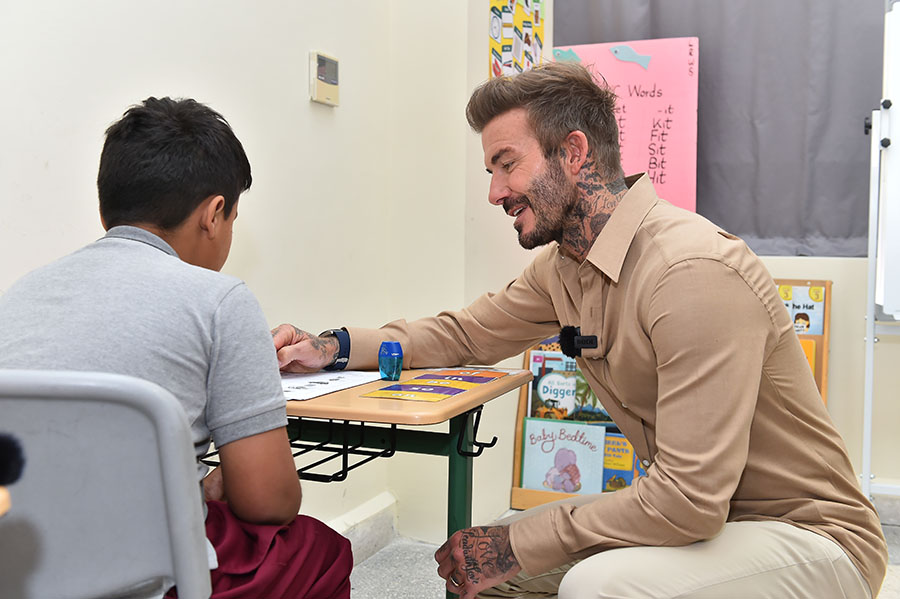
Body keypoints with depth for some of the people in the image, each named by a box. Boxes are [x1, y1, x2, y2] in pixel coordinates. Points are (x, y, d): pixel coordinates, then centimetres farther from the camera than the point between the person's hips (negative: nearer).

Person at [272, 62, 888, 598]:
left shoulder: (693, 273, -29)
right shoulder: (562, 264, 1)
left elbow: (690, 499, -30)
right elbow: (468, 332, 16)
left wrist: (518, 543, -20)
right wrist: (334, 348, 1)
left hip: (811, 535, -8)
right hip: (700, 511, 8)